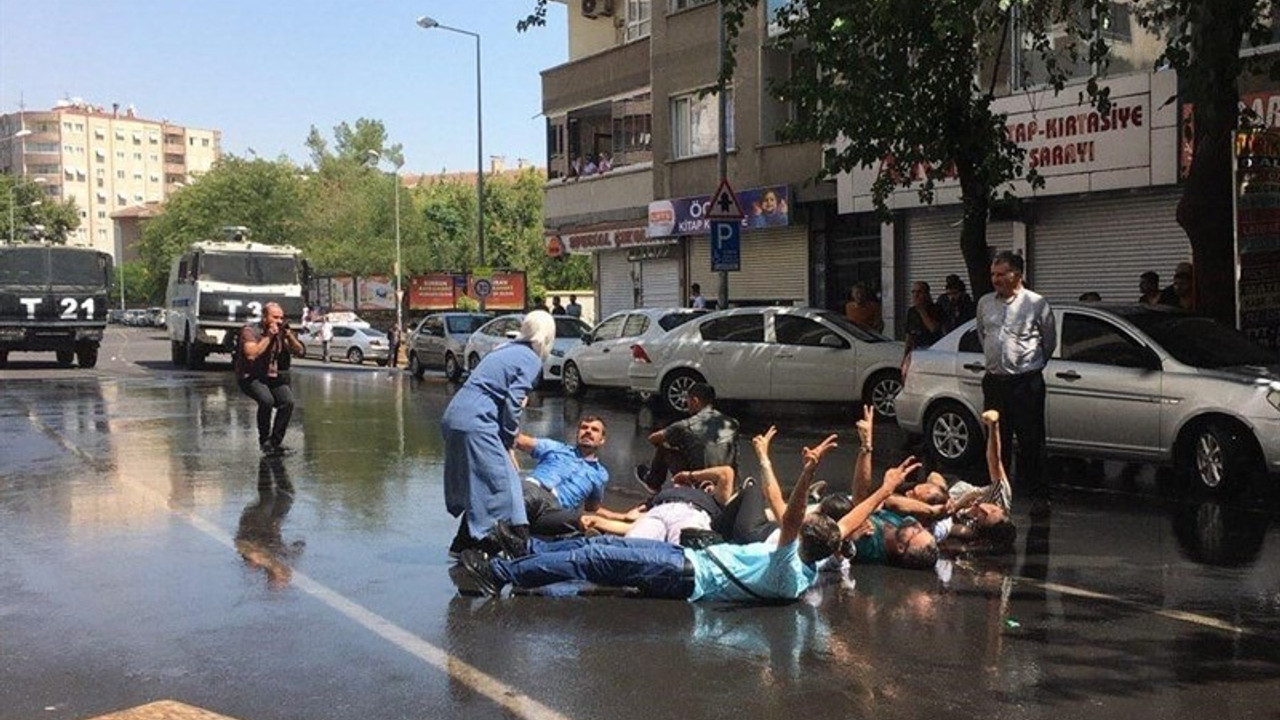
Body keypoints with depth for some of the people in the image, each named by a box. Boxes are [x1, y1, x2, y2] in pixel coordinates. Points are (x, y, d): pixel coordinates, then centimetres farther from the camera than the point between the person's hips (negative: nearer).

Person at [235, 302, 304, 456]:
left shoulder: (281, 332, 4)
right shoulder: (250, 330, -11)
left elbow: (299, 352, 1)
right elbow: (251, 354, -27)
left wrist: (289, 335, -14)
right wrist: (268, 337, -25)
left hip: (272, 377, 5)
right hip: (250, 377, -5)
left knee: (288, 401, -21)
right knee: (267, 400, -32)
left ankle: (276, 441, -9)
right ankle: (264, 440, -11)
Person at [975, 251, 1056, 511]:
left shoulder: (1037, 303, -4)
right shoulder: (985, 303, 9)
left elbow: (1050, 341, 7)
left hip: (1026, 382, -4)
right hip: (994, 381, 5)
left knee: (1031, 441, -3)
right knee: (996, 441, 10)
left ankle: (1038, 495, 5)